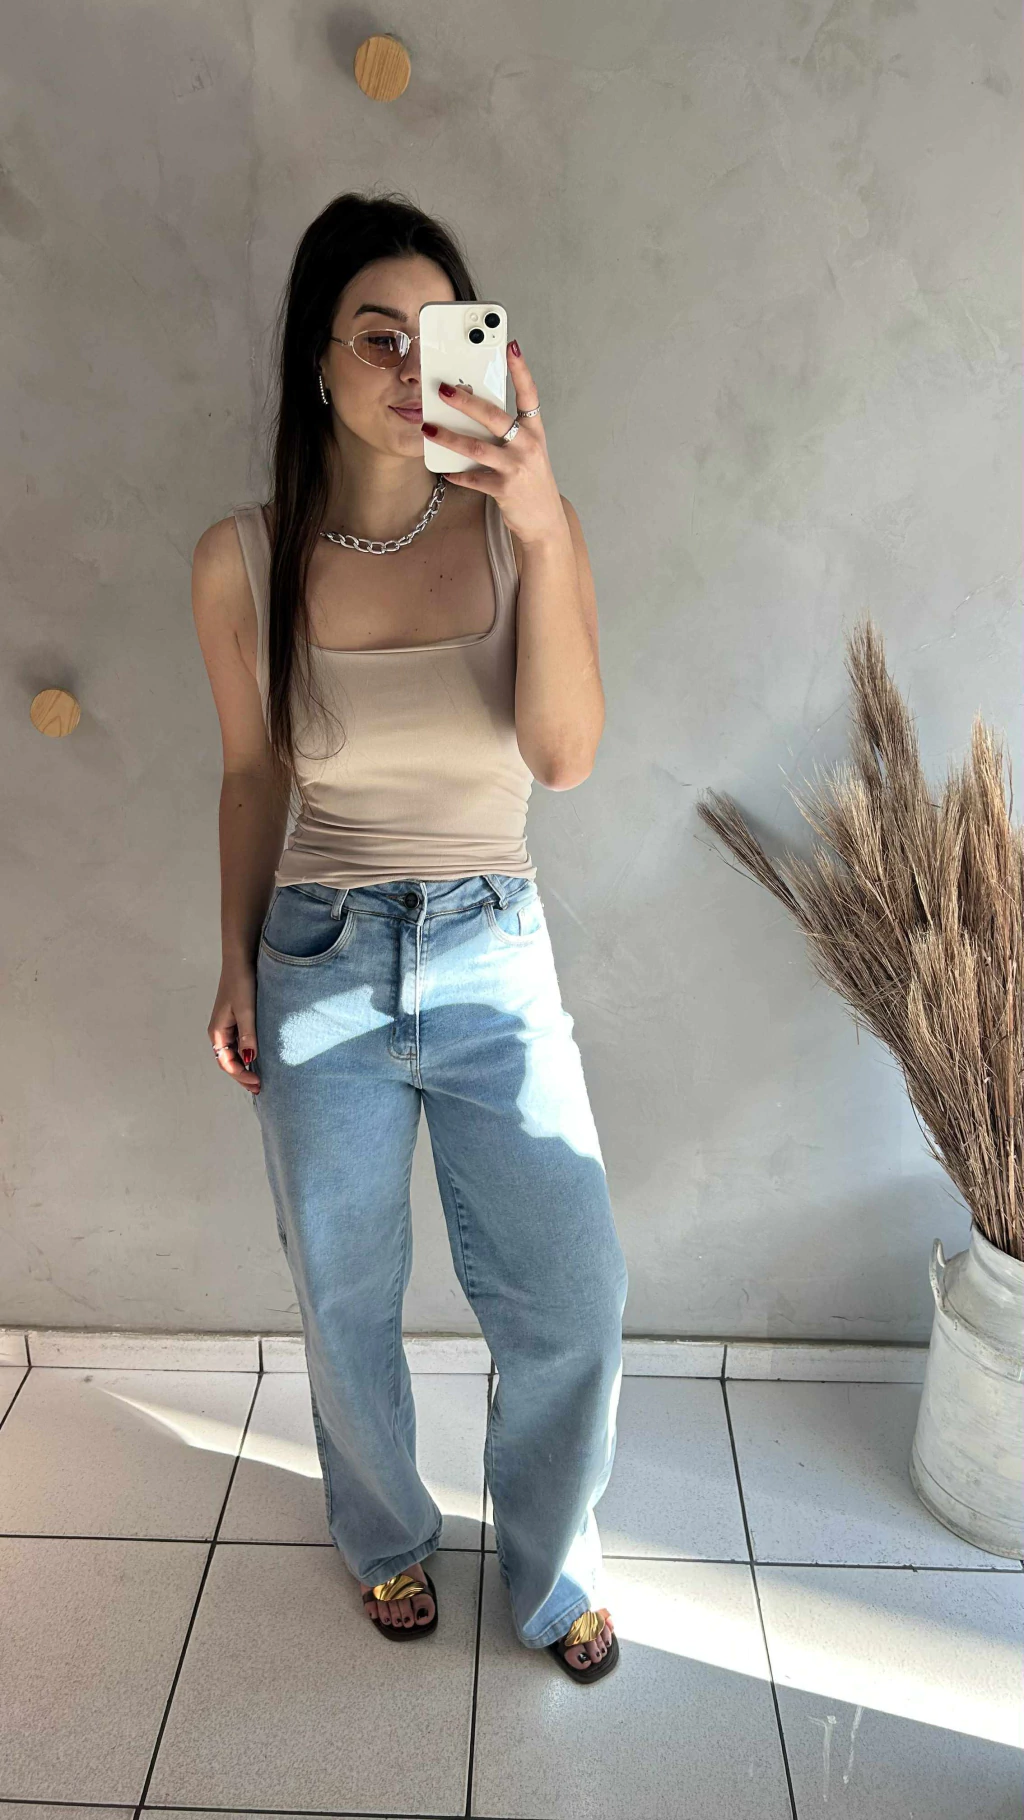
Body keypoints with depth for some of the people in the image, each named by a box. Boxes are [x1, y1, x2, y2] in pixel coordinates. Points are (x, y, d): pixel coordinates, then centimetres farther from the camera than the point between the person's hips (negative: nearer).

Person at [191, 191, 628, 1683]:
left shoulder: (523, 524, -6)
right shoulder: (242, 561, -5)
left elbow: (562, 755, -18)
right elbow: (252, 773, 6)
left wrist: (546, 532, -29)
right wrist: (238, 964, 8)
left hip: (495, 958, 0)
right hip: (320, 966, 1)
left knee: (574, 1304, 5)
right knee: (345, 1307, 16)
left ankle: (553, 1571, 36)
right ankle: (388, 1538, 47)